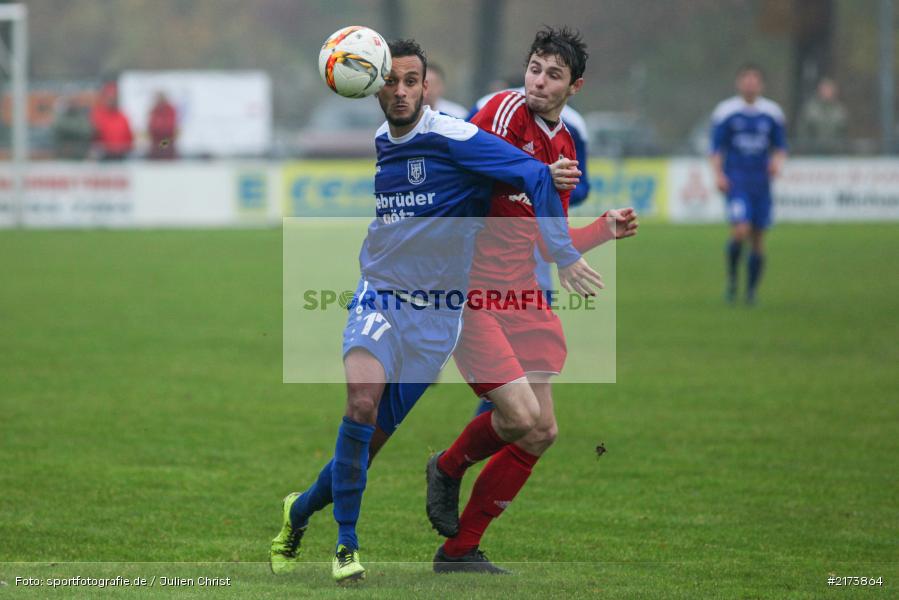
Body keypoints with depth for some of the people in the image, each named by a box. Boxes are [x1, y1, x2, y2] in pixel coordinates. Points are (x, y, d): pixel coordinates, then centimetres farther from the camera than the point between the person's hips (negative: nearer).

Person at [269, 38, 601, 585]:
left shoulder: (453, 140, -12)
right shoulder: (370, 147, 6)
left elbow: (534, 175, -16)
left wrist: (564, 254, -19)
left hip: (436, 313, -2)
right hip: (378, 297, 2)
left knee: (370, 438, 0)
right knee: (362, 402, -25)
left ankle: (300, 510, 27)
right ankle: (346, 544, -16)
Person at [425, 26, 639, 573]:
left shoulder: (564, 147, 15)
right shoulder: (507, 109, -7)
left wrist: (606, 230, 9)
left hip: (521, 296, 8)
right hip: (470, 289, -8)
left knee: (541, 432, 4)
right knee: (519, 416, -18)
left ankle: (460, 550, 14)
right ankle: (449, 467, 16)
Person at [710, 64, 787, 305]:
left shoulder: (772, 112, 7)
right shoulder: (725, 111, 0)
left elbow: (780, 147, 14)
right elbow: (716, 149, 3)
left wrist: (777, 162, -7)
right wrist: (718, 174, -10)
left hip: (761, 183, 3)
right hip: (736, 182, -3)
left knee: (758, 238, 3)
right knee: (741, 230, -20)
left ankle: (751, 291, 14)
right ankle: (731, 278, 3)